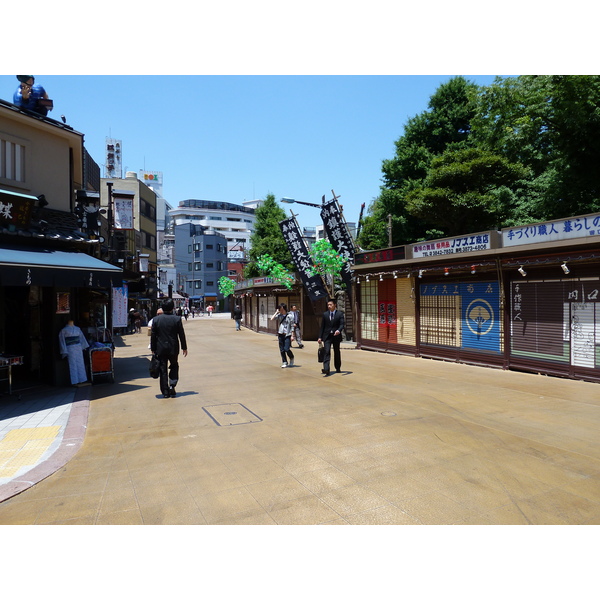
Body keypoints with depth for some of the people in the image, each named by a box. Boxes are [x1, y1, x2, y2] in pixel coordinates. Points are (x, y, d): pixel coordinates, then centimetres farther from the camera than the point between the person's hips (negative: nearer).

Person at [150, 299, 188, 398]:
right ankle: (172, 385, 4)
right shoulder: (177, 319, -7)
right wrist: (184, 347, 7)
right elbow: (181, 335, -3)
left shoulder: (156, 319, -3)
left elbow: (153, 336, -1)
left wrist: (153, 349, 7)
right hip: (173, 348, -1)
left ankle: (165, 391, 8)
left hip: (160, 349, 1)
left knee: (163, 369, 7)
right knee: (174, 366, 18)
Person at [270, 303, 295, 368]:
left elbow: (292, 326, -2)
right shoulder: (279, 315, 5)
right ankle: (284, 362, 19)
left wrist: (292, 335, -5)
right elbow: (272, 319, -8)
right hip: (280, 334, 4)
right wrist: (276, 312, -4)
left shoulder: (289, 316, -4)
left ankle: (291, 358, 20)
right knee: (282, 350, 6)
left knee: (286, 349, -9)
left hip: (287, 334, -4)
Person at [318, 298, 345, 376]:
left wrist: (339, 330, -32)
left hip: (336, 335, -1)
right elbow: (322, 326, 9)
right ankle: (326, 369, -22)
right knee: (327, 352, -13)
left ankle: (338, 368, 28)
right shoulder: (325, 314, 6)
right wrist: (320, 337, 5)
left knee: (337, 352, 12)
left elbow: (342, 324, -11)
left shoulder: (340, 314, -1)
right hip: (327, 336, 1)